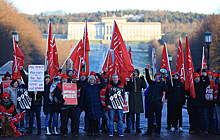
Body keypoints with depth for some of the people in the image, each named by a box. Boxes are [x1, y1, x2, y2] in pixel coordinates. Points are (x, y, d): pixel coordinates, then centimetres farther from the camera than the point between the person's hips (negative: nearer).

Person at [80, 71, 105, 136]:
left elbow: (103, 83, -9)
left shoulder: (97, 86, 9)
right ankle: (90, 131, 8)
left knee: (96, 119, -3)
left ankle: (96, 131, 5)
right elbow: (82, 97, 13)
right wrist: (82, 105, 8)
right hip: (89, 106, 1)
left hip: (97, 106, -1)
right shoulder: (85, 87, 11)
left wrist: (99, 75, -6)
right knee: (90, 119, 0)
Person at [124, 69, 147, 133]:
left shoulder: (140, 80, 8)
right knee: (130, 113, -1)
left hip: (138, 98, 2)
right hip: (131, 98, -1)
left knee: (138, 114, 6)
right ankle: (128, 128, 6)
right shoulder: (130, 79, 5)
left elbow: (144, 87, -5)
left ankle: (137, 128, 14)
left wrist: (143, 79, -14)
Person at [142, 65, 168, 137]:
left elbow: (166, 89, -10)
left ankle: (158, 132, 8)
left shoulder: (162, 84, 6)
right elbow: (147, 78, 6)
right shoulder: (152, 83, 15)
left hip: (158, 103, -3)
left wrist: (163, 82, -18)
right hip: (150, 103, 3)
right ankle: (149, 131, 14)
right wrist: (147, 70, -3)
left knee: (158, 118, 1)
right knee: (150, 117, 7)